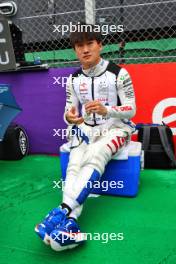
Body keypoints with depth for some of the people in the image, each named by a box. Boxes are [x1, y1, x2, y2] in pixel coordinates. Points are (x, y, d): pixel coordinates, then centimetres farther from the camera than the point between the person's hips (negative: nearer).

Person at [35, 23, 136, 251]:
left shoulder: (118, 74, -7)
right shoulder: (74, 79, 6)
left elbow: (131, 110, -9)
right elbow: (69, 112, 7)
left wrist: (106, 110, -28)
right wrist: (69, 117, -20)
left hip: (115, 127, -3)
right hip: (85, 129, 4)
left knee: (95, 155, -34)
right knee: (74, 165, -25)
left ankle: (64, 210, -43)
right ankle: (69, 223, -39)